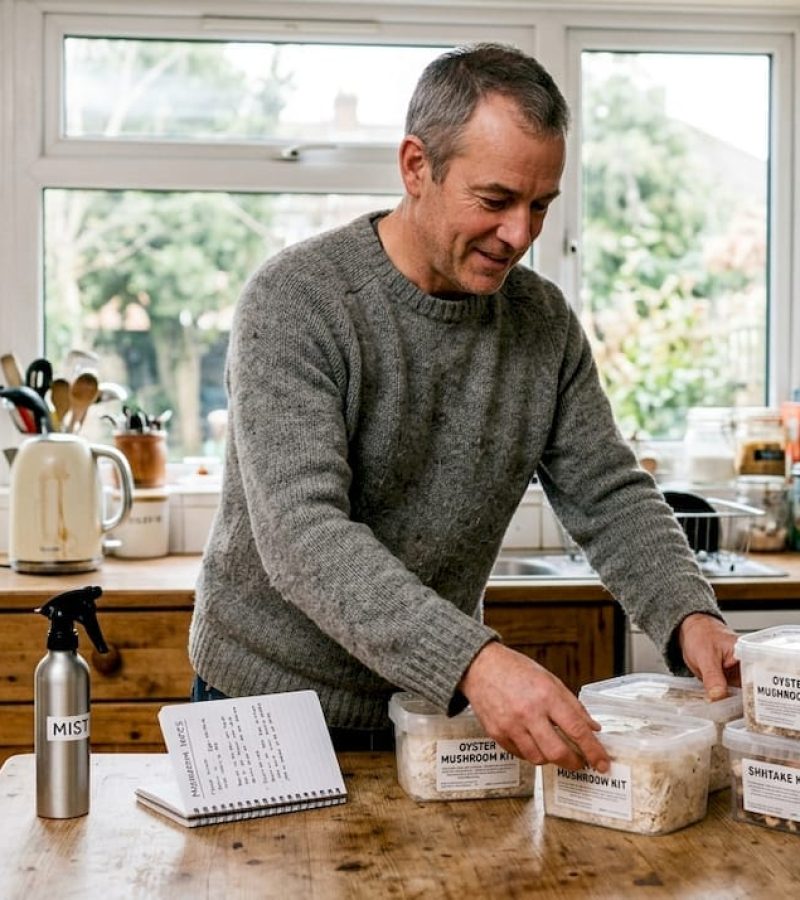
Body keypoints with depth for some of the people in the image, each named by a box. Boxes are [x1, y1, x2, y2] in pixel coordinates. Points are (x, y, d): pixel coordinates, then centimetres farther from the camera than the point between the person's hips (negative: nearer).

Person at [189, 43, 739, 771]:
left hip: (439, 704, 4)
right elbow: (301, 533, -30)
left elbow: (609, 497, 0)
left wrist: (688, 615, -20)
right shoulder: (295, 302, -20)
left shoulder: (544, 321, -2)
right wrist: (473, 660, -42)